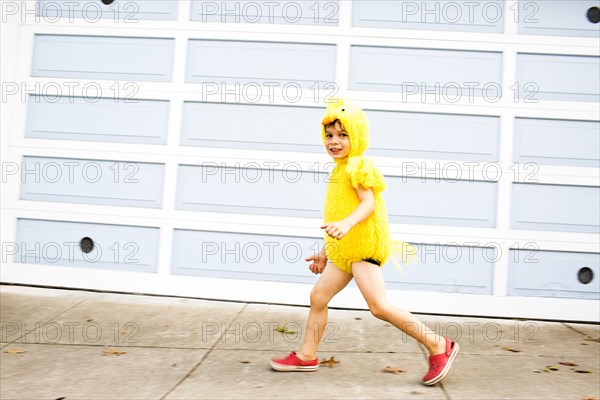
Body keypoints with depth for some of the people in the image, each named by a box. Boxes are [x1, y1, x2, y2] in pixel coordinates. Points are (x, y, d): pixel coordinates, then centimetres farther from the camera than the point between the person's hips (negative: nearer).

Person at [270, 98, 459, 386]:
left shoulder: (358, 165, -9)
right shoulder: (339, 170, 19)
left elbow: (369, 203, -22)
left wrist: (346, 224, -40)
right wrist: (324, 252, 25)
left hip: (364, 247, -10)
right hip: (343, 251, 10)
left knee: (379, 306, -13)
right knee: (318, 296, 10)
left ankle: (438, 346, -4)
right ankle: (307, 356, 22)